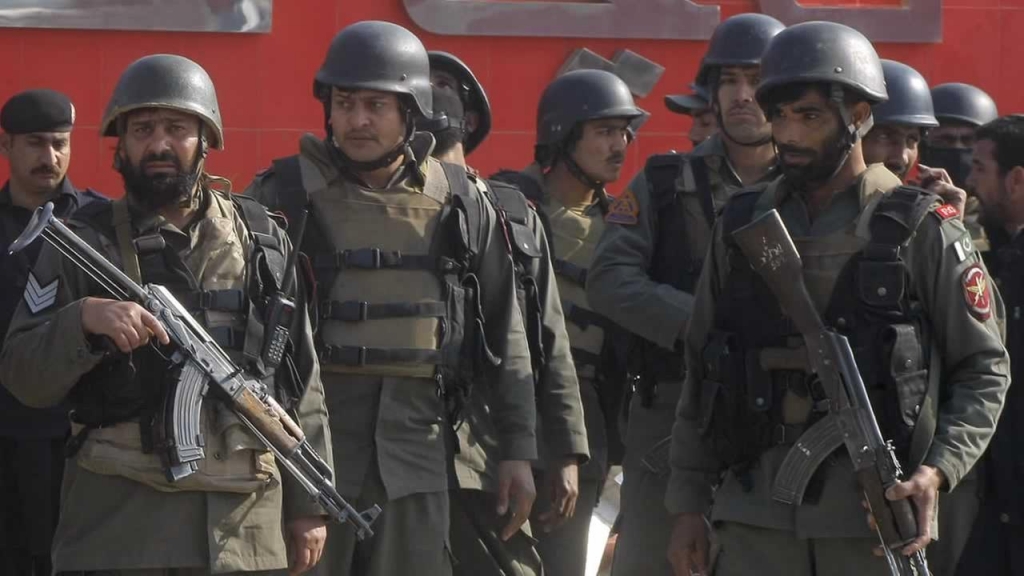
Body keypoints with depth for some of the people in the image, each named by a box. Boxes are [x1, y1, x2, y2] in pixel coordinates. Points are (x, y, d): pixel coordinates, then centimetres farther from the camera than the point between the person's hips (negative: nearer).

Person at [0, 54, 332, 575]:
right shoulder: (86, 241, 5)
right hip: (119, 515, -2)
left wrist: (309, 504, 10)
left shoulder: (261, 238, 12)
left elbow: (300, 379, 14)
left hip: (248, 522, 2)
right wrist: (85, 318, -19)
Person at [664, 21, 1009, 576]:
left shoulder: (922, 229, 0)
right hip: (757, 514, 3)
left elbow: (984, 369, 2)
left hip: (873, 512, -3)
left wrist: (939, 470, -13)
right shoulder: (742, 225, 11)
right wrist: (687, 504, 10)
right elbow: (700, 372, 15)